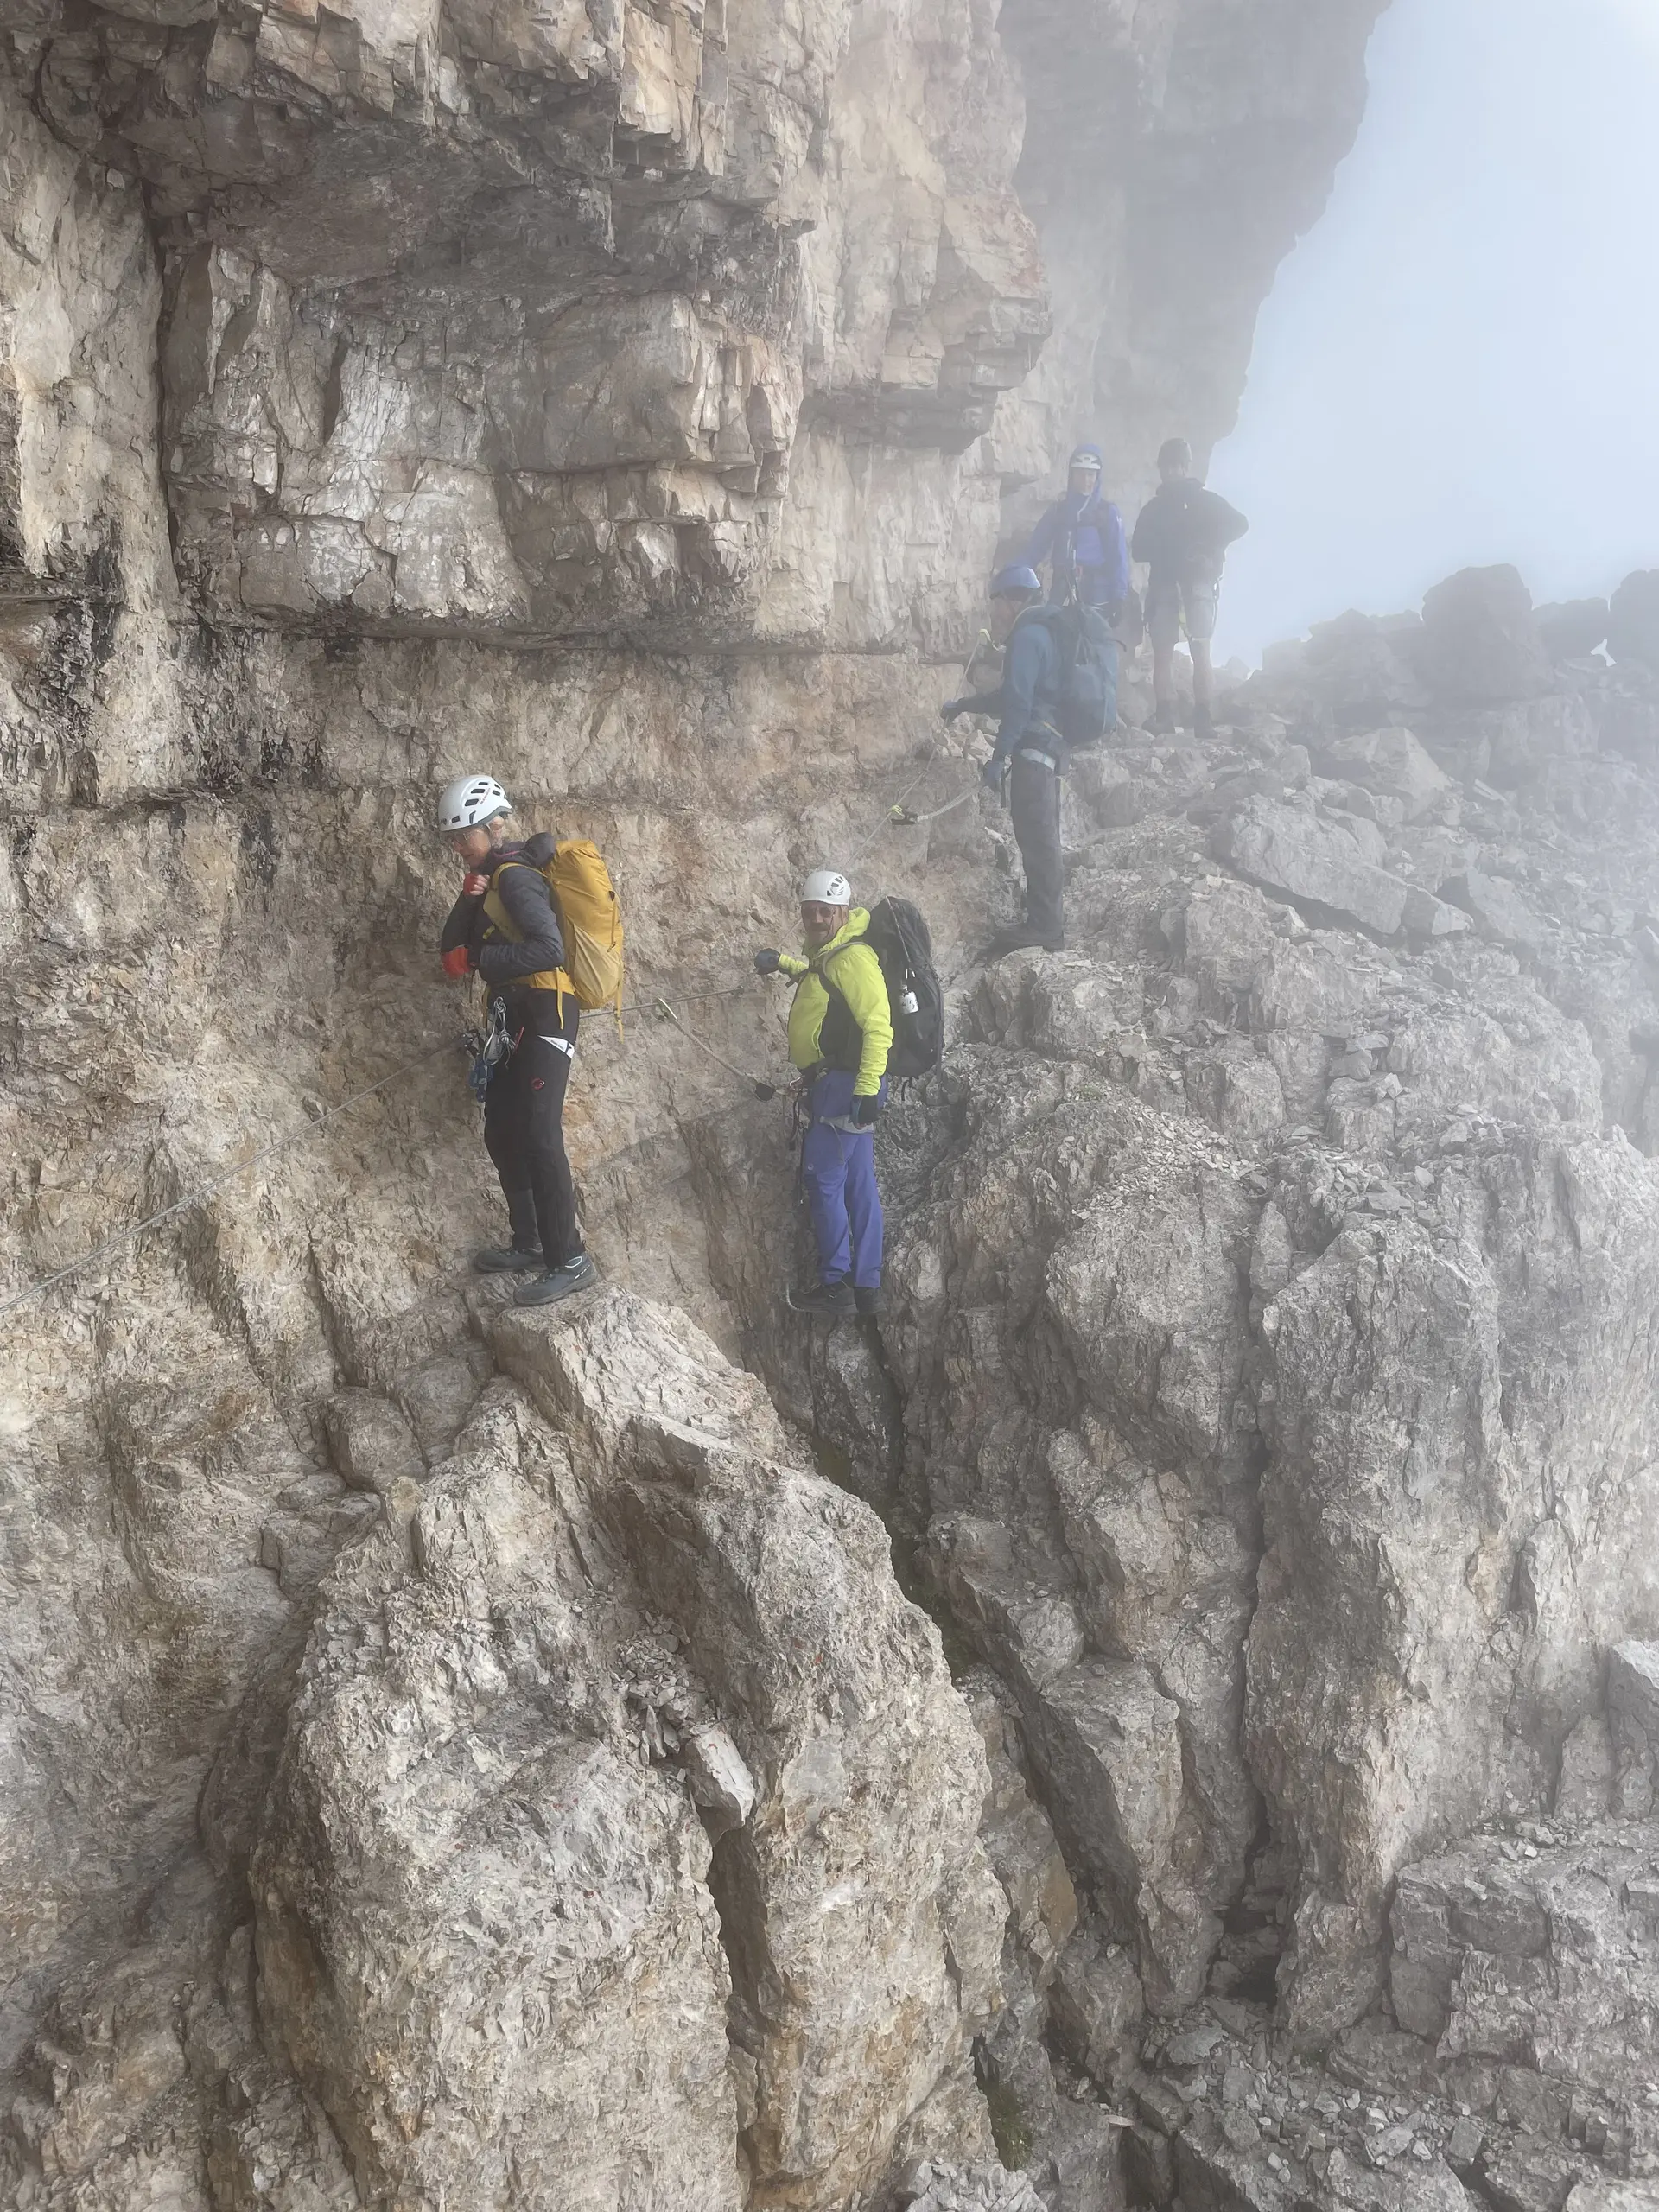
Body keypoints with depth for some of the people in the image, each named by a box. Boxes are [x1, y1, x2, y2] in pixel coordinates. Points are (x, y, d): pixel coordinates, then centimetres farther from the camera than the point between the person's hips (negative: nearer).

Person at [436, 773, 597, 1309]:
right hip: (516, 1018, 10)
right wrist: (468, 900, -4)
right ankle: (527, 1244, 24)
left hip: (544, 1016, -10)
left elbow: (549, 949, -26)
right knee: (503, 1134, 13)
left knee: (538, 1136, -13)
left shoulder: (515, 876, -13)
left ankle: (570, 1261, -10)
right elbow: (452, 948, 11)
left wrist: (477, 959, -18)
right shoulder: (493, 876, 18)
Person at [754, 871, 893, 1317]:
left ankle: (835, 1284, -5)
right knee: (858, 1185, 11)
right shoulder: (826, 955, 18)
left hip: (843, 1083, -11)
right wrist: (782, 962, 27)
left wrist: (867, 1088, -27)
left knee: (823, 1176, -8)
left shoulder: (854, 958, -14)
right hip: (836, 1085, 11)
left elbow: (878, 1025, -22)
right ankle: (867, 1289, 16)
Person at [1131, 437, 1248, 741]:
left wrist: (1208, 546, -14)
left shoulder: (1205, 500, 9)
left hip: (1197, 581, -3)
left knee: (1200, 652, -11)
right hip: (1163, 584, 3)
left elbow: (1239, 524, -3)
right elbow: (1139, 550, 15)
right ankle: (1162, 719, -7)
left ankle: (1205, 722, -13)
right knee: (1161, 651, -7)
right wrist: (1158, 550, -6)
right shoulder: (1153, 508, 19)